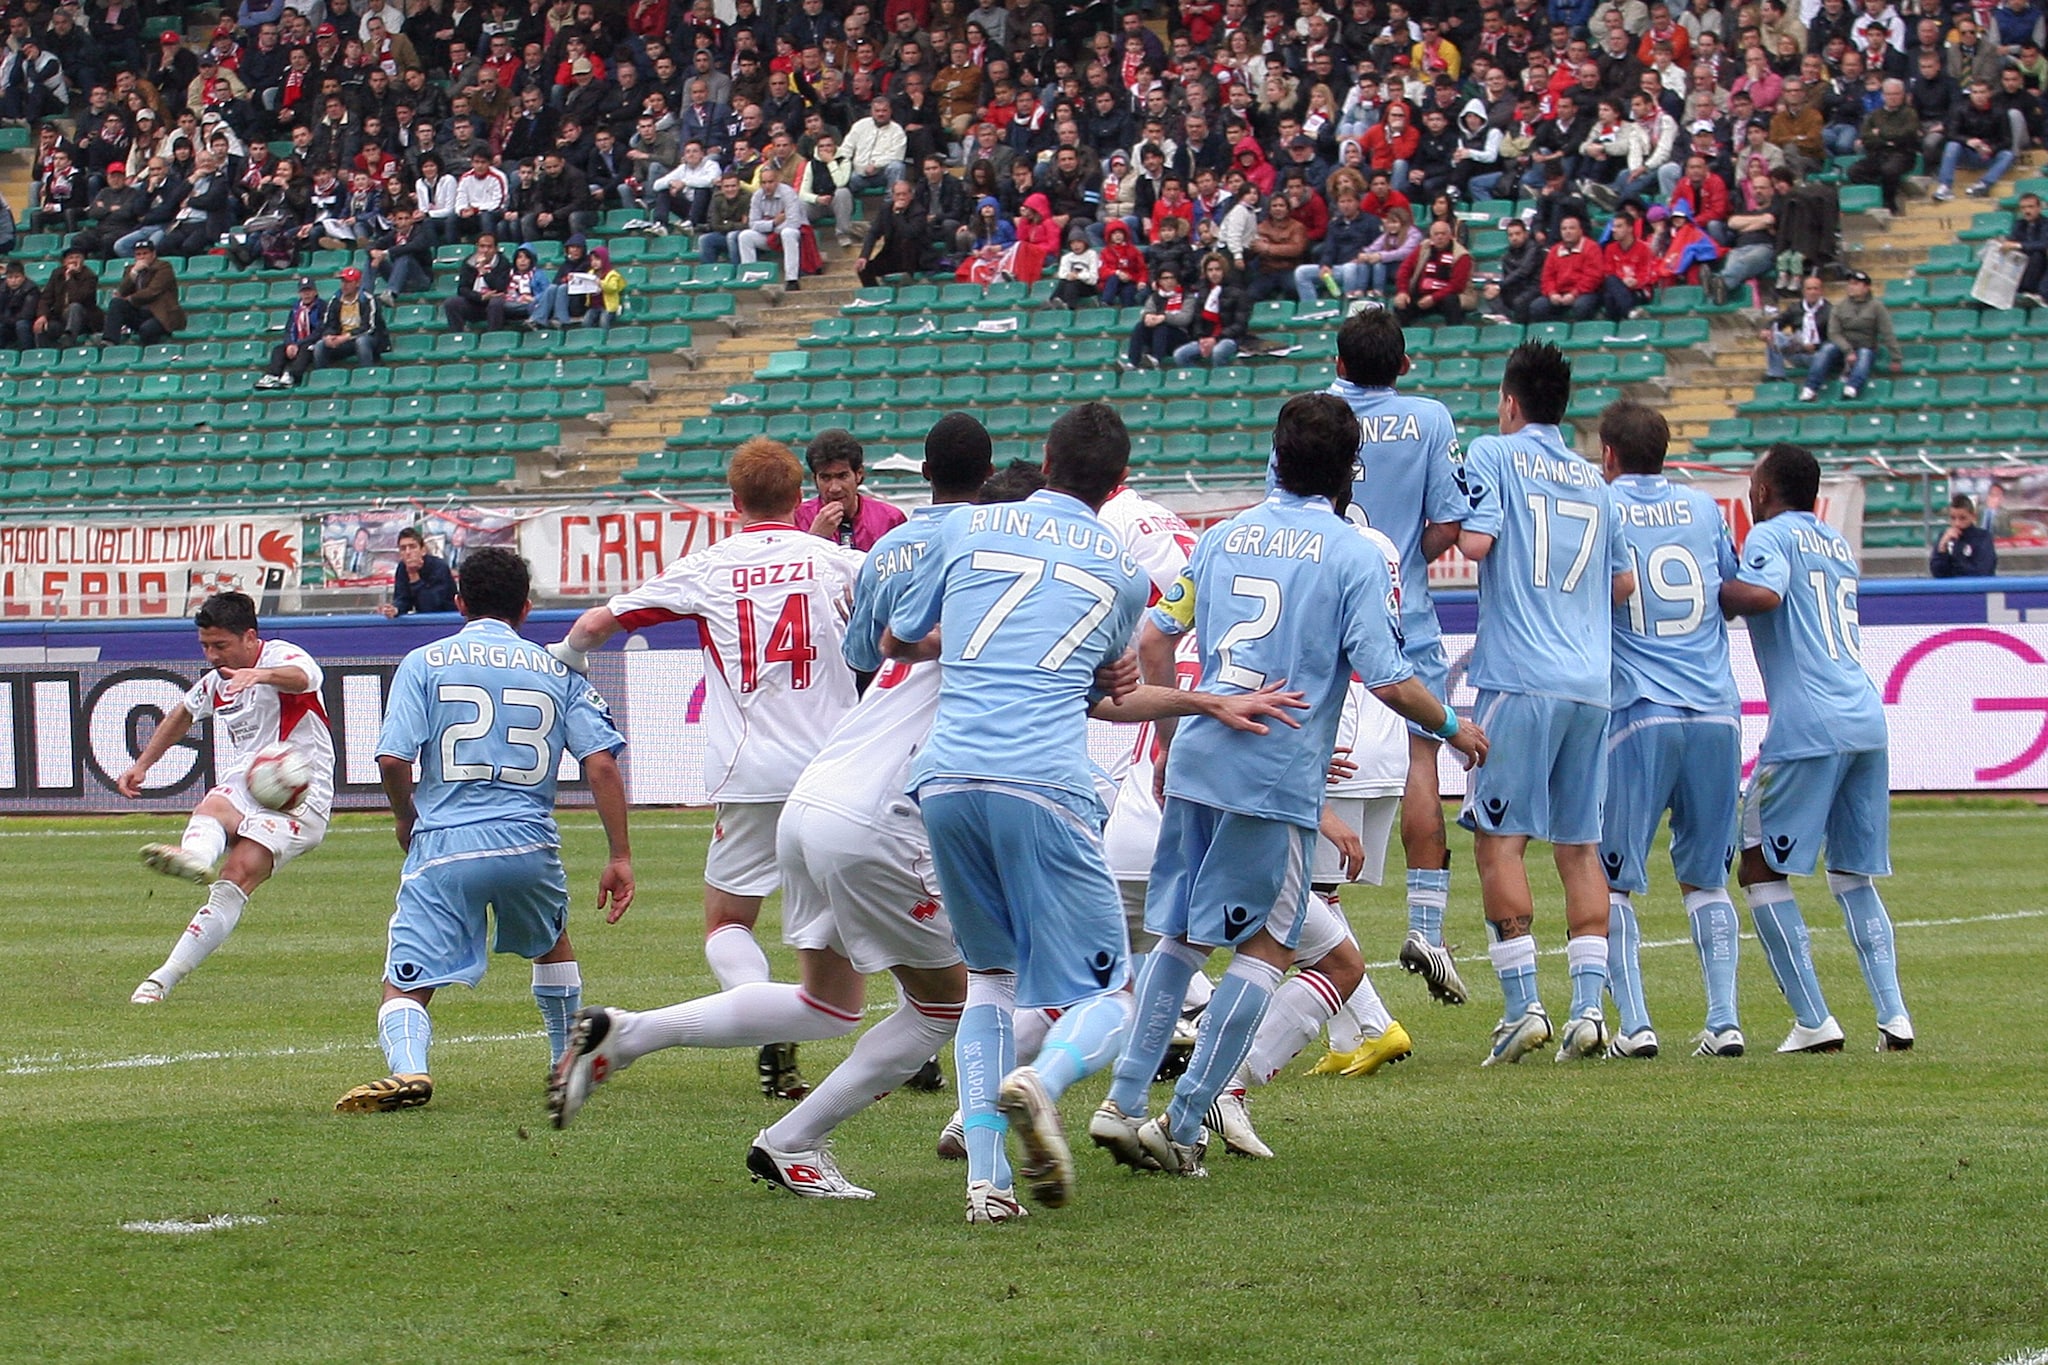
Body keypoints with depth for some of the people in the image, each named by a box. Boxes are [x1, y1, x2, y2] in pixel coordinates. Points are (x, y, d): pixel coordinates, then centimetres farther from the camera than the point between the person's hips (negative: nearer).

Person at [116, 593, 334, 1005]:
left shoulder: (281, 656, -6)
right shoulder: (215, 682, 17)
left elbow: (301, 677, -32)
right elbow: (182, 715, 39)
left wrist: (260, 675, -53)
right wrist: (141, 765, 34)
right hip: (239, 791, 6)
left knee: (237, 877, -25)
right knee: (212, 808, -32)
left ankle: (166, 977, -31)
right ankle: (194, 858, -68)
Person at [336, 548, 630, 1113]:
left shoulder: (425, 663, 6)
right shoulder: (559, 670, 12)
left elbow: (393, 759, -5)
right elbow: (601, 763, 1)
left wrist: (405, 817, 14)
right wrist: (620, 856, 3)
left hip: (444, 848, -3)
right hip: (530, 847, 3)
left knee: (406, 987, -2)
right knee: (552, 944, 33)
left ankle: (408, 1067, -31)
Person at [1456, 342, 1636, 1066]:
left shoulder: (1491, 455, 1)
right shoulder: (1594, 481, 17)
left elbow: (1474, 541, -12)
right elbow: (1623, 583, 20)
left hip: (1520, 678, -5)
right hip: (1592, 682, 5)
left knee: (1499, 837, -3)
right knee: (1580, 845, 8)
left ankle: (1523, 1005, -11)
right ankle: (1588, 1008, 1)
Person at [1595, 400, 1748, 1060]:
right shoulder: (1704, 508, 11)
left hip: (1641, 714, -4)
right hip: (1716, 712, 4)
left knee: (1612, 880, 4)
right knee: (1705, 878, 14)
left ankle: (1634, 1024, -7)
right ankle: (1723, 1021, 3)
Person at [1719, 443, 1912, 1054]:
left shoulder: (1771, 535, 0)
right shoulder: (1839, 546, 23)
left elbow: (1763, 594, -19)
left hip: (1808, 727, -7)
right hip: (1867, 722, 7)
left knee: (1762, 871, 1)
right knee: (1853, 877, 16)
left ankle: (1814, 1021, -7)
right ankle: (1893, 1016, 2)